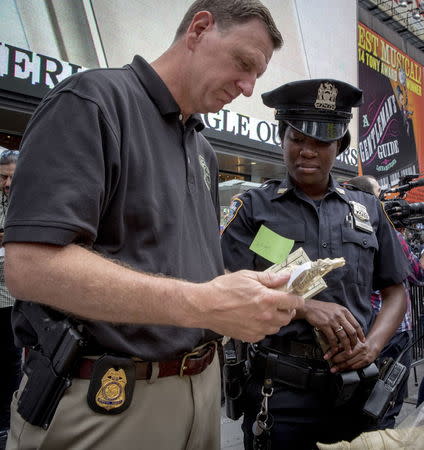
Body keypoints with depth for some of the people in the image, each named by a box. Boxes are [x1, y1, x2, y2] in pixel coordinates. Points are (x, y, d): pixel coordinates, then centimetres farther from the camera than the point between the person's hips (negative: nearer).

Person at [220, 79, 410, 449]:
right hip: (280, 390, -3)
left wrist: (372, 345, -8)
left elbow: (395, 292, 10)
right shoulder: (255, 207, 0)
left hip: (357, 388, 3)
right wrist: (304, 307, -19)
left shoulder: (368, 209, 9)